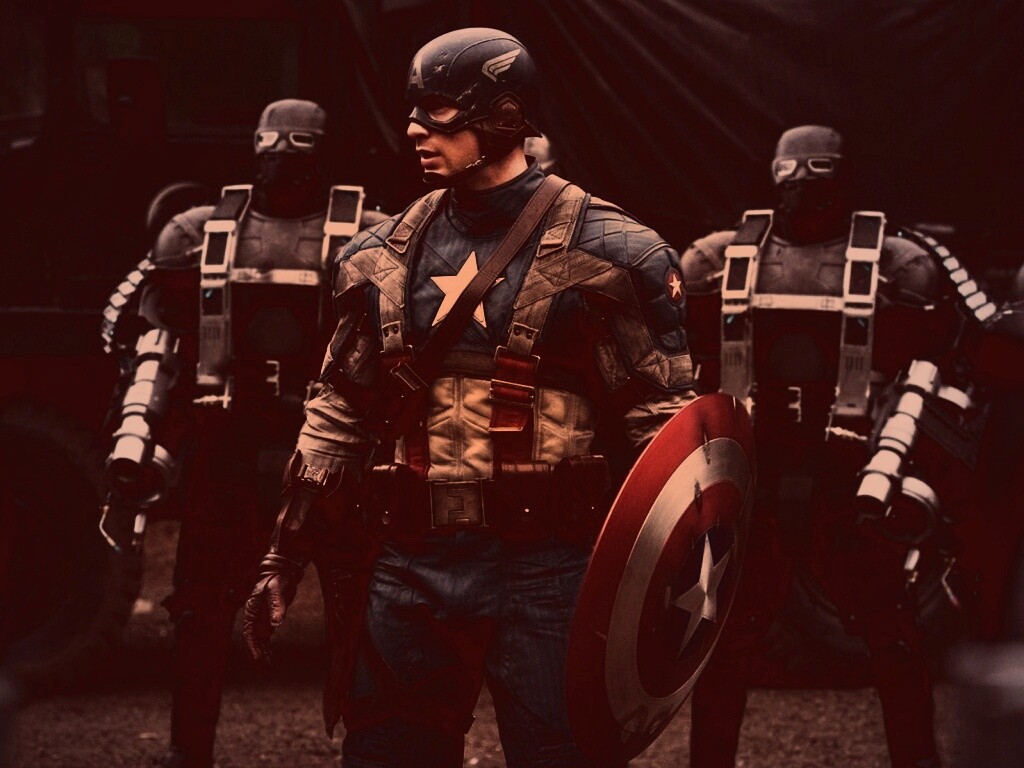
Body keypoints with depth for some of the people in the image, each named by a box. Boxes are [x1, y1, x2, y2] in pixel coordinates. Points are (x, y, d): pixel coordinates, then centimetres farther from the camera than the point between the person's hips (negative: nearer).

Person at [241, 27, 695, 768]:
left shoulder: (602, 254, -4)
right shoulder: (387, 256, 11)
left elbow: (663, 418, -4)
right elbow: (341, 418, 16)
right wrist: (286, 560, 14)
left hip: (543, 572, -5)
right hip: (412, 568, 5)